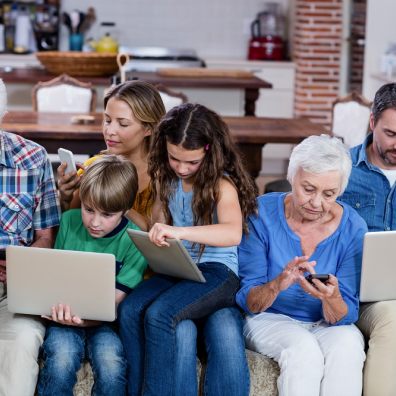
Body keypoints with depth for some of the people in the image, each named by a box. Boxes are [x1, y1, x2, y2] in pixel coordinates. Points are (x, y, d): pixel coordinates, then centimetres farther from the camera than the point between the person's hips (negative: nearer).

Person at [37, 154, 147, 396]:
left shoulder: (134, 242, -8)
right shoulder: (69, 221, 1)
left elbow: (115, 301, -11)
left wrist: (83, 319, -31)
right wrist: (57, 304, -12)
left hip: (104, 321, -1)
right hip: (65, 315, 2)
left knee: (111, 362, -32)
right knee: (62, 359, -30)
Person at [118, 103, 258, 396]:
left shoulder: (222, 183, -12)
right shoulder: (166, 178, 8)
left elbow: (233, 233, -31)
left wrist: (179, 232, -45)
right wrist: (156, 240, -2)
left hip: (217, 272, -6)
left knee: (159, 315, -32)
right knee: (129, 310, -24)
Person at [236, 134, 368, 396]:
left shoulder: (353, 228, -8)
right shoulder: (262, 214, -12)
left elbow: (344, 317, -9)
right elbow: (247, 301, -12)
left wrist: (332, 298, -33)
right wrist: (277, 285, -34)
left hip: (327, 325, 1)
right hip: (271, 320, -1)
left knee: (347, 345, -33)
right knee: (303, 348, -34)